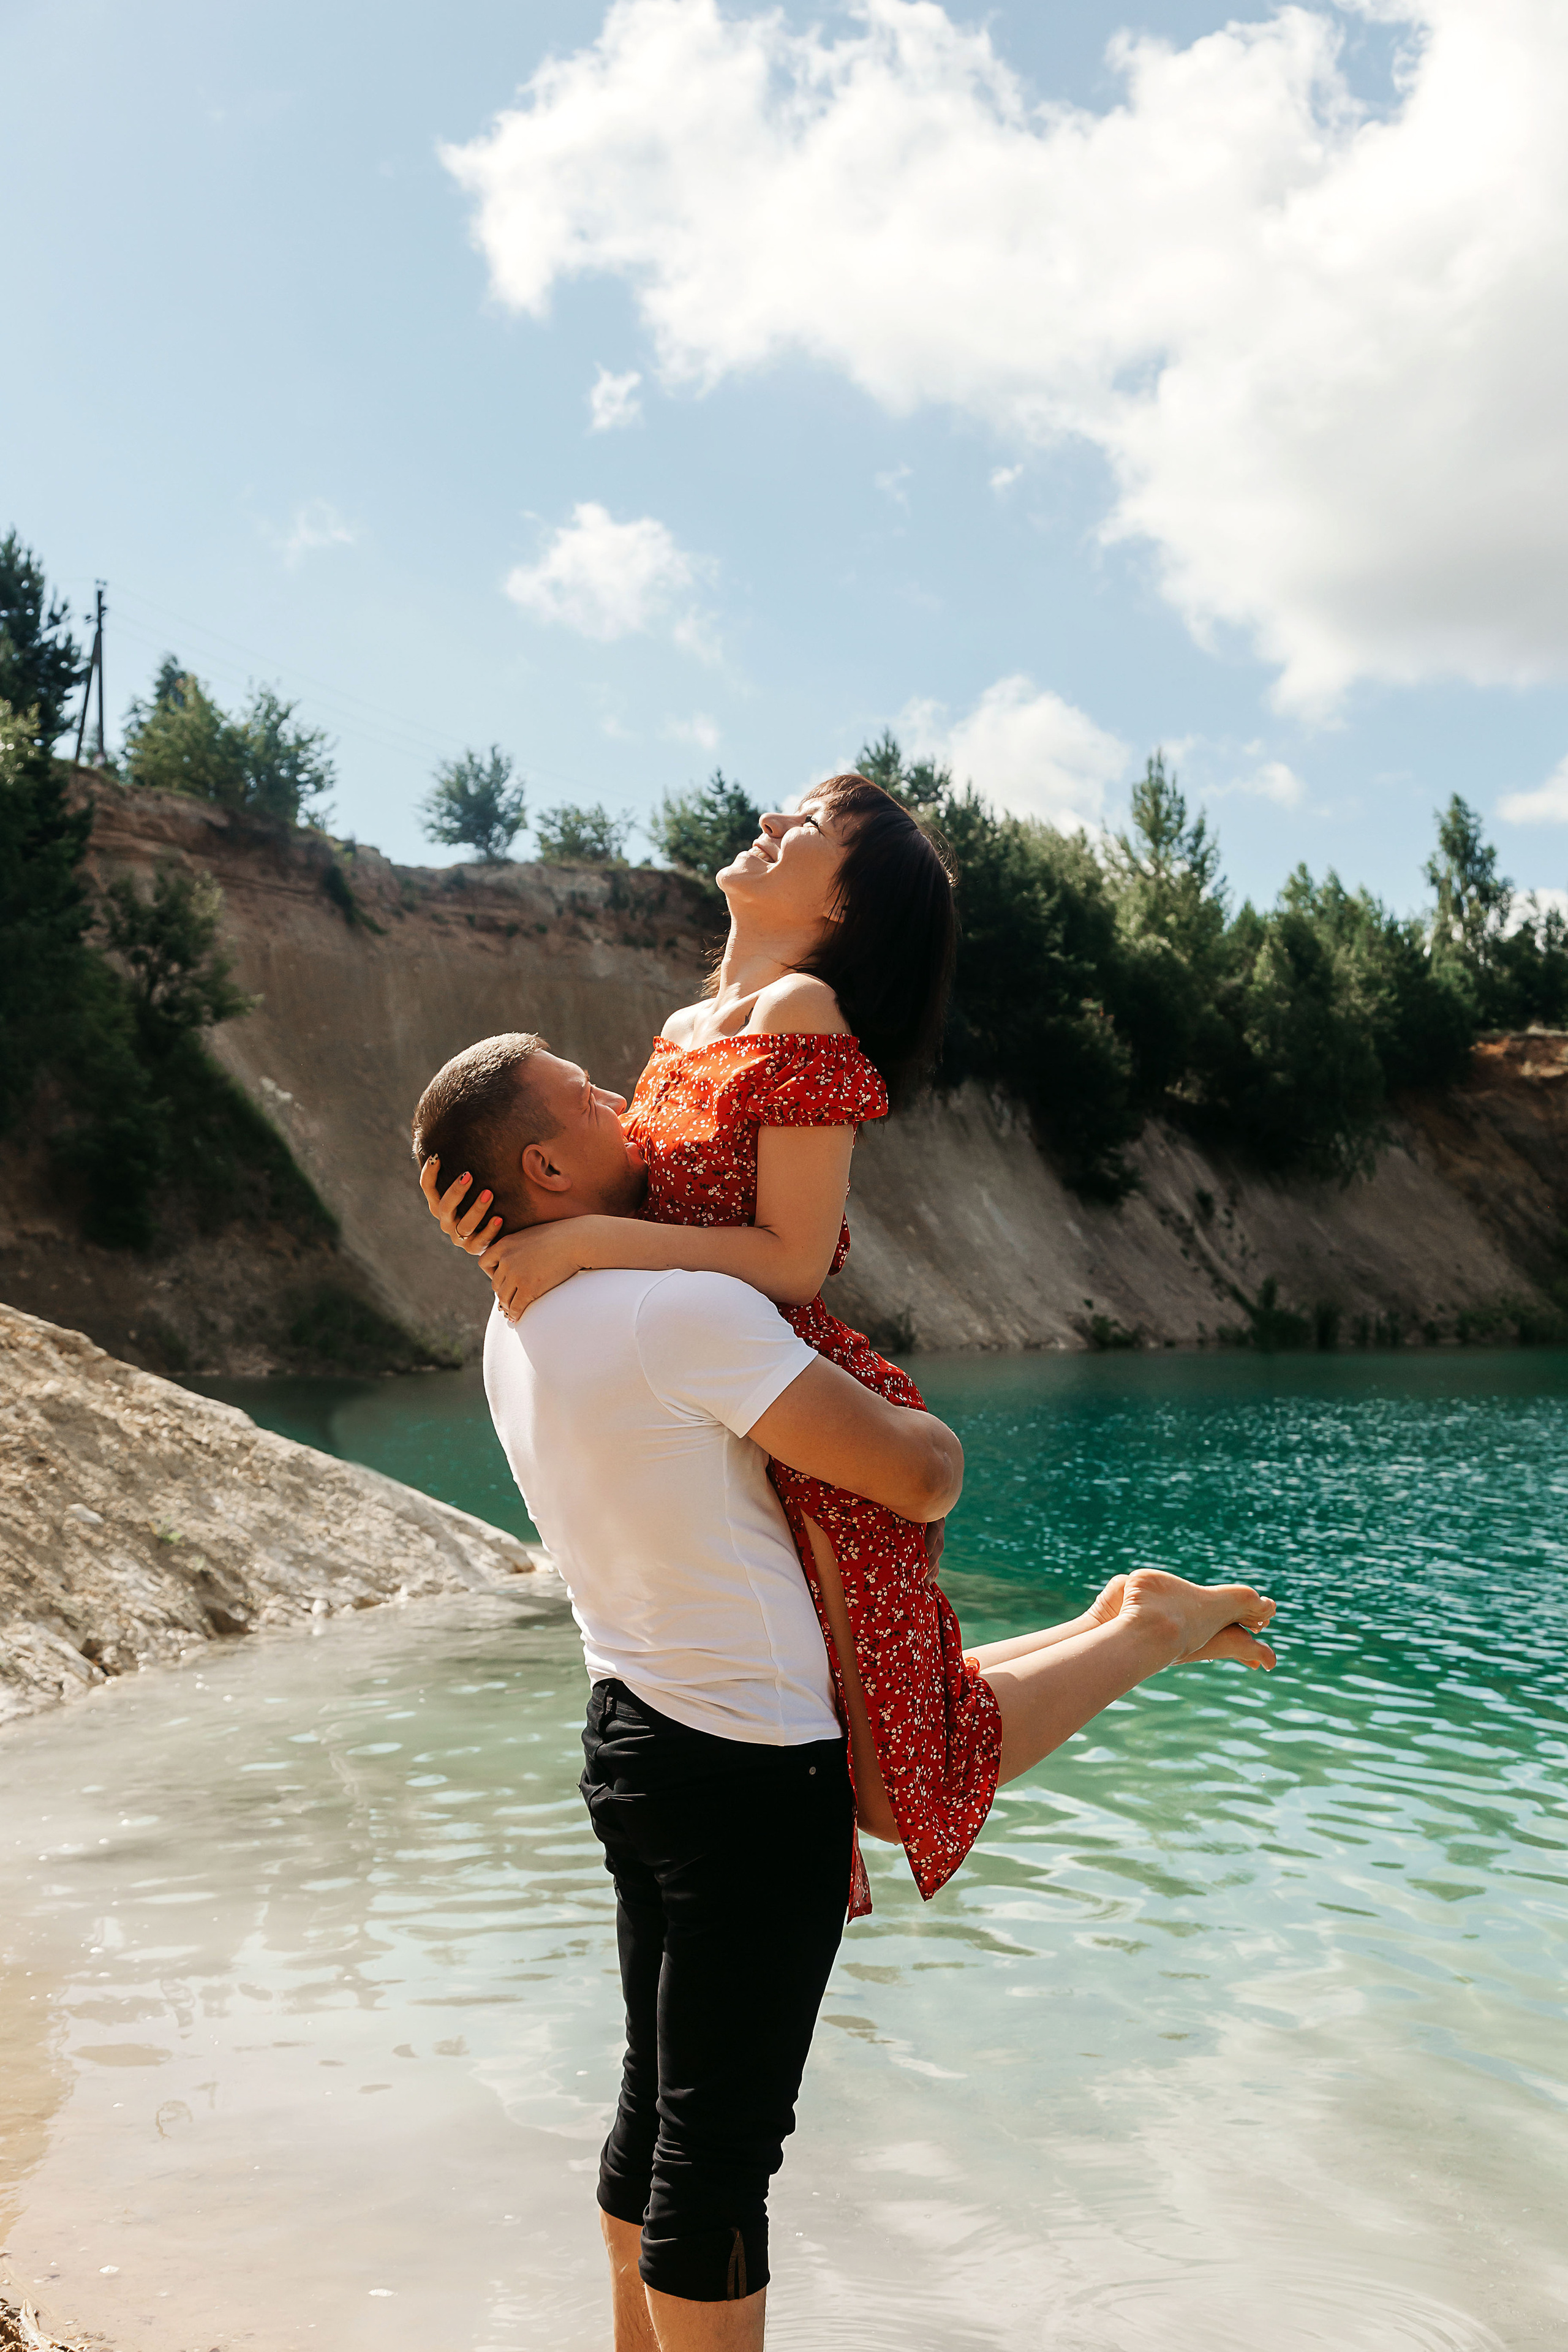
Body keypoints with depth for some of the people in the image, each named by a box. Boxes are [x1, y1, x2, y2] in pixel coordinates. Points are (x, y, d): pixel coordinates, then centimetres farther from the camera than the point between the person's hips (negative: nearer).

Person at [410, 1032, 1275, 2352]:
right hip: (751, 1774, -9)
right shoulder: (684, 1314, -23)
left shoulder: (518, 1326, 5)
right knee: (720, 2144, 3)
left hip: (633, 1736, 9)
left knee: (658, 2105, 21)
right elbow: (914, 1480, -22)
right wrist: (940, 1439, 0)